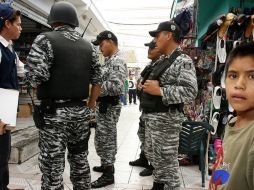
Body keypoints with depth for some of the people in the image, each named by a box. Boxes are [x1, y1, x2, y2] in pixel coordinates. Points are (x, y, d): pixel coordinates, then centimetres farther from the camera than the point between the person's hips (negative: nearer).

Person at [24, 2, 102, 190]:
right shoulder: (88, 46, 9)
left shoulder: (45, 40, -7)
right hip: (81, 111, 6)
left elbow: (34, 77, -18)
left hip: (54, 112, -5)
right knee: (80, 160, 19)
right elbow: (97, 80, 9)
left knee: (52, 166, 5)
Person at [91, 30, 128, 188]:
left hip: (109, 106, -10)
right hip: (104, 104, 10)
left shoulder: (117, 61, -18)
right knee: (107, 138, 19)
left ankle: (108, 174, 8)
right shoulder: (110, 60, 15)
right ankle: (107, 165, 33)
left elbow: (116, 86, -29)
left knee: (103, 140, -3)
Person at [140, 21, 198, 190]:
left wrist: (159, 90, -22)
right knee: (153, 156, 20)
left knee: (167, 161, 2)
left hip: (166, 119, -9)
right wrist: (146, 85, 0)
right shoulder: (162, 61, 17)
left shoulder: (183, 61, -12)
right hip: (151, 117, 10)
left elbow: (190, 92, -23)